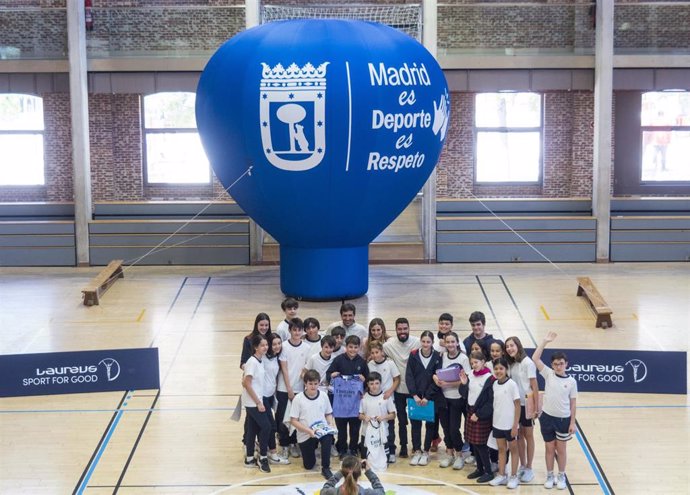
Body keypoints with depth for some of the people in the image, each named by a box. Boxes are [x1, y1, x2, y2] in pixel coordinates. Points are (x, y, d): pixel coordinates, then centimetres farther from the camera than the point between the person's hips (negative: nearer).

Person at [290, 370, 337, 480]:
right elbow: (293, 421, -11)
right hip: (305, 435, -1)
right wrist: (309, 430, -23)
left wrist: (331, 425, -10)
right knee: (309, 465, 5)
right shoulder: (298, 399, -12)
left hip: (322, 430, 1)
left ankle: (325, 468, -19)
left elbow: (328, 414, 11)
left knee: (328, 438, -36)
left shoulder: (323, 396, -2)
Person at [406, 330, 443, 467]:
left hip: (431, 397, -1)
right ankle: (416, 451, 14)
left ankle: (426, 452, 16)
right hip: (415, 396, 1)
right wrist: (414, 395, -12)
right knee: (415, 423, 3)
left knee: (430, 423, 5)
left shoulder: (437, 357, -5)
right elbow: (409, 376, -4)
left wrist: (427, 397, -13)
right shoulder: (413, 355, -3)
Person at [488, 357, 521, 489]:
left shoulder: (512, 384, -14)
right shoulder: (495, 384, 2)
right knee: (501, 449, 14)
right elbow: (495, 403, 10)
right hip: (497, 423, 5)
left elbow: (517, 405, -12)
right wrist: (493, 420, 5)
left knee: (513, 449, 9)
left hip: (509, 424, -5)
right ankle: (502, 475, 23)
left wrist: (515, 425, -14)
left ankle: (514, 477, 18)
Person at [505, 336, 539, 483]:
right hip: (515, 404, 5)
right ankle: (522, 466, 25)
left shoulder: (527, 363, -15)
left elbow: (534, 386, -14)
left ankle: (529, 469, 17)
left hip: (526, 403, -5)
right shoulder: (511, 364, 3)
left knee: (528, 435, 7)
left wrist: (536, 407, -15)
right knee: (519, 435, 12)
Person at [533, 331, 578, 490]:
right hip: (547, 417, 1)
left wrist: (573, 422, -2)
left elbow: (573, 403, 0)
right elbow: (535, 358, -12)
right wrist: (545, 341, -16)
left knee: (561, 448, 10)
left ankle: (561, 476, 25)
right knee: (549, 448, 12)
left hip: (563, 419, -1)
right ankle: (550, 476, 24)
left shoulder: (571, 381, -5)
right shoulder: (548, 374, -3)